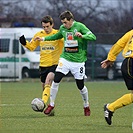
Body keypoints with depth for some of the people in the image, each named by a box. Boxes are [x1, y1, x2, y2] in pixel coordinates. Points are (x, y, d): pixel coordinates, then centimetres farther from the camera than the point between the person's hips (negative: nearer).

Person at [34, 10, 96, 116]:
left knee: (80, 86, 3)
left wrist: (82, 36, -34)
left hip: (78, 61, -3)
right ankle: (51, 104, 3)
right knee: (56, 80, -12)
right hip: (65, 59, 3)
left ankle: (86, 106, 27)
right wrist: (44, 39, 23)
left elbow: (93, 37, -18)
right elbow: (57, 36, 29)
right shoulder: (62, 28, 6)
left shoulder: (79, 26, -9)